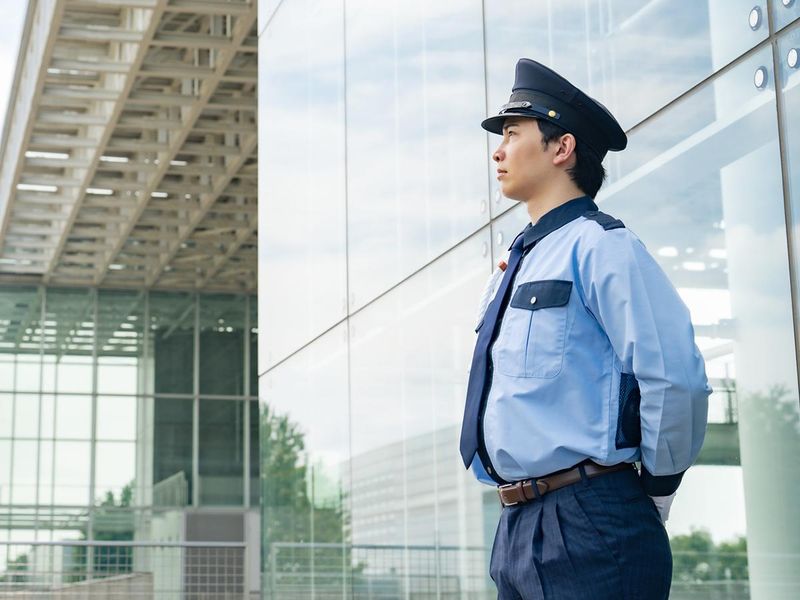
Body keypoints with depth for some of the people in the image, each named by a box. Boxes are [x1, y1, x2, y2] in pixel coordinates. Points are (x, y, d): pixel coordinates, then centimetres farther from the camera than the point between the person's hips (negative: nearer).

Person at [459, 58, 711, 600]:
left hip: (589, 532, -8)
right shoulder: (514, 268, 17)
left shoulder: (599, 246, -9)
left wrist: (657, 490, -8)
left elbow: (676, 379, -18)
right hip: (516, 528, 8)